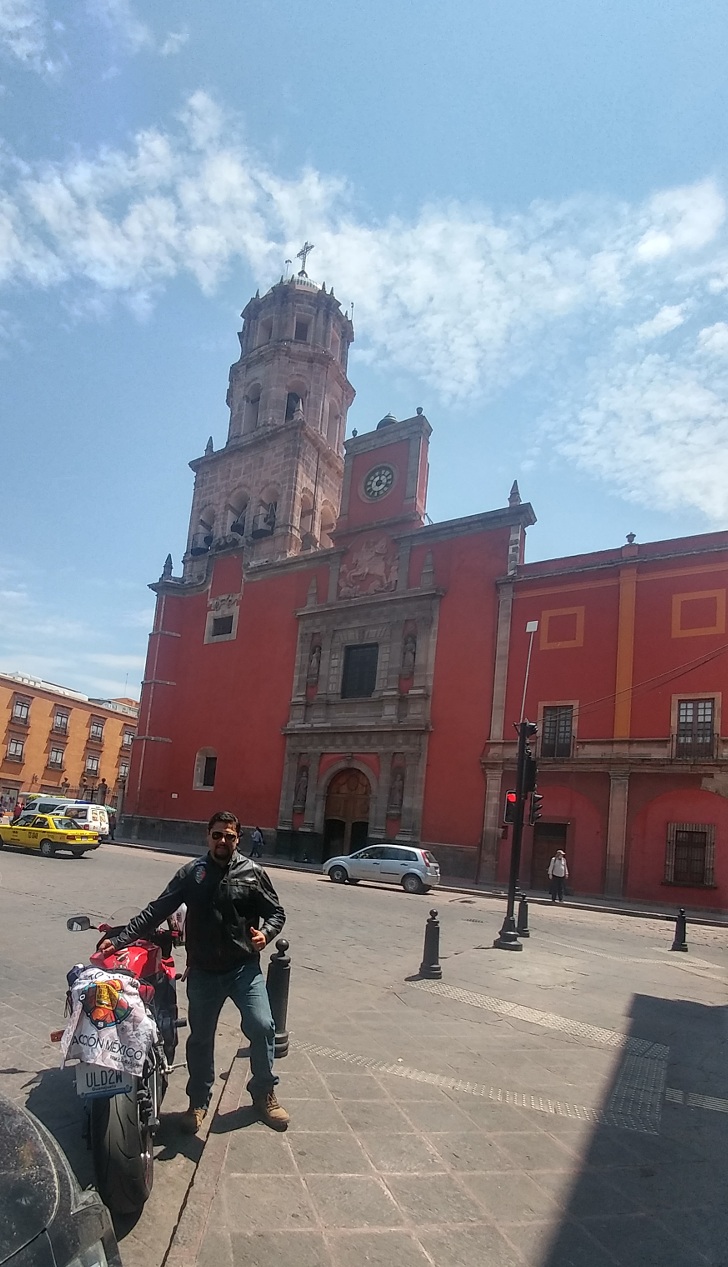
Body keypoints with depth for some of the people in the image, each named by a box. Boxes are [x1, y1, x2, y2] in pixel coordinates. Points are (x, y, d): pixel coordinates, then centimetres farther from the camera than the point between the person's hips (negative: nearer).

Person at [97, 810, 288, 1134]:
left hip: (244, 967, -1)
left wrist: (265, 933, -17)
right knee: (200, 1038, 12)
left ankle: (264, 1093, 13)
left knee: (261, 1026, -11)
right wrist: (121, 939, -8)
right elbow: (157, 910, 0)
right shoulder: (191, 873, 1)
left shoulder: (252, 873, -1)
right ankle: (198, 1101, 34)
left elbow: (276, 912, 4)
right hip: (203, 971, 1)